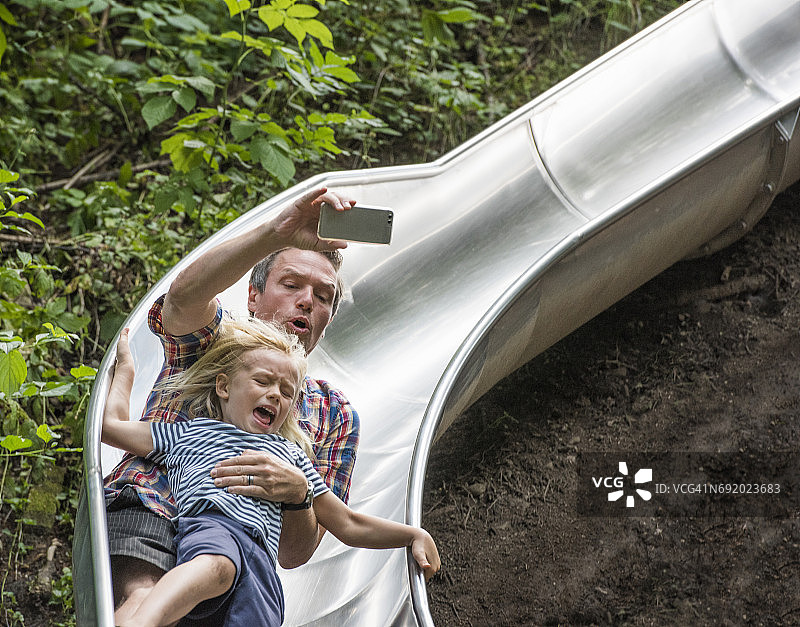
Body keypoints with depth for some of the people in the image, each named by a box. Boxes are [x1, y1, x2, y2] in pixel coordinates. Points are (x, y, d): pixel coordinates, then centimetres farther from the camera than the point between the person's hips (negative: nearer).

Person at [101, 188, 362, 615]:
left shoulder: (334, 414, 24)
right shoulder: (214, 340, 20)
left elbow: (294, 555, 15)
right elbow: (186, 295, -10)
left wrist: (297, 494, -9)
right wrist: (273, 234, -25)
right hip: (146, 511, -4)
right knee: (145, 602, -38)